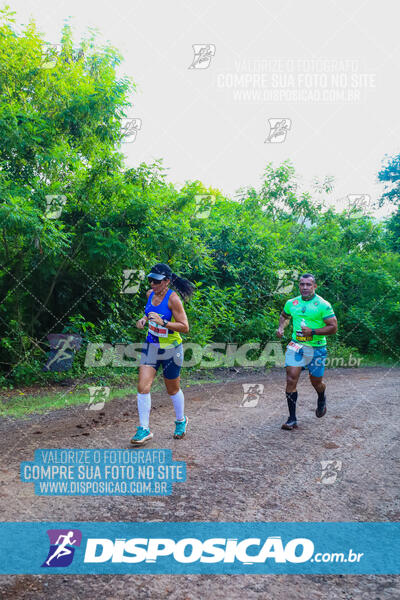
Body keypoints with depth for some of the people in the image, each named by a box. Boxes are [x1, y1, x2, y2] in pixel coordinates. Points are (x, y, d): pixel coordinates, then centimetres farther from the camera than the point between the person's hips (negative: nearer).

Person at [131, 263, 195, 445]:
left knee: (172, 389, 13)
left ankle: (181, 421, 39)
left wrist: (163, 322, -31)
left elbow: (185, 327, -20)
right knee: (142, 387, -8)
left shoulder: (173, 299, -20)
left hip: (171, 349, -5)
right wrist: (144, 319, 1)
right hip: (151, 346, 5)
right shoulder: (150, 294, 0)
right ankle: (144, 429, 1)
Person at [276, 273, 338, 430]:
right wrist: (281, 327, 7)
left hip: (316, 348, -2)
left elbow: (333, 327, -11)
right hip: (296, 346, 3)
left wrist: (312, 332, -20)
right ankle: (292, 419, -4)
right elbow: (284, 316, 27)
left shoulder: (323, 305, -9)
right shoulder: (291, 303, 5)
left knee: (316, 382, 11)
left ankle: (321, 400, 48)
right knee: (291, 380, -11)